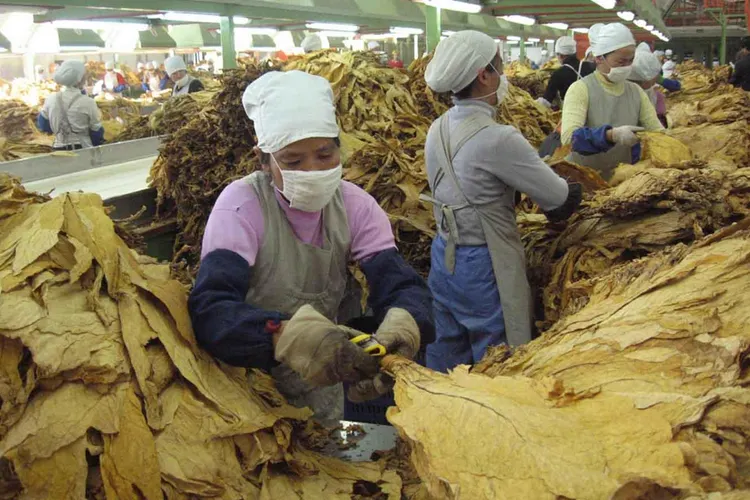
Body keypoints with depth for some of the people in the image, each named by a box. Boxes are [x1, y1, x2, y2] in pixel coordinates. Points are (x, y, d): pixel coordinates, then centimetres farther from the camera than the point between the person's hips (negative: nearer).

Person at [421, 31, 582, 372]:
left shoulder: (438, 130, 1)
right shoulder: (497, 139, -23)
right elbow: (560, 201, -15)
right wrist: (574, 190, 9)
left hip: (444, 257, 8)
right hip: (483, 267, -8)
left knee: (445, 362, 20)